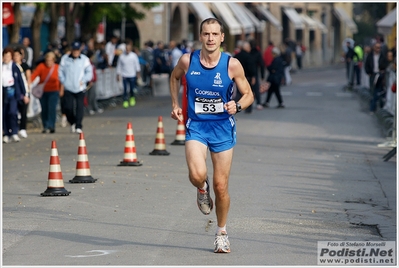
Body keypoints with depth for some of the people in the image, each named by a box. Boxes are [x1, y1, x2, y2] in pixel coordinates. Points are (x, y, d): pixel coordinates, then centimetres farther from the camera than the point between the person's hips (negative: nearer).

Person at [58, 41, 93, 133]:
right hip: (68, 88, 1)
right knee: (68, 107, -4)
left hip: (80, 88, -1)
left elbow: (89, 72, 7)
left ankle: (78, 126, -5)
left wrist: (83, 81, -6)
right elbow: (61, 71, 9)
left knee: (80, 107, -9)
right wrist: (64, 82, -2)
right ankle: (72, 123, 22)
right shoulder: (65, 59, 6)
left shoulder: (85, 59, 4)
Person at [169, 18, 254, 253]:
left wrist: (237, 106, -20)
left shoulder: (232, 65, -10)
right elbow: (175, 77, 17)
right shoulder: (187, 61, -6)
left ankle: (222, 233, 26)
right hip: (196, 126, 0)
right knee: (197, 175, -25)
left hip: (223, 127, 0)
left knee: (221, 186, 4)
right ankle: (202, 189, 14)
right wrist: (175, 105, 8)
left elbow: (248, 94, 1)